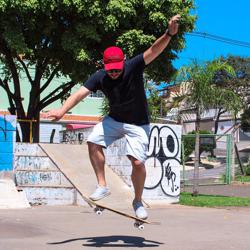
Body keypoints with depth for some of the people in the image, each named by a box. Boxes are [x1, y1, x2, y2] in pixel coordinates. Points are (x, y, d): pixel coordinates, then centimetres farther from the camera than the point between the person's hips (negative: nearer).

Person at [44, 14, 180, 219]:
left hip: (138, 124, -4)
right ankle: (102, 186, 2)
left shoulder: (133, 67, -23)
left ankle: (138, 201, 9)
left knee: (138, 162, -14)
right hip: (114, 119, 4)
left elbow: (154, 51, -38)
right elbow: (80, 93, -28)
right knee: (93, 143, -13)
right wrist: (63, 110, -46)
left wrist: (169, 34, -57)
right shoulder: (99, 77, -15)